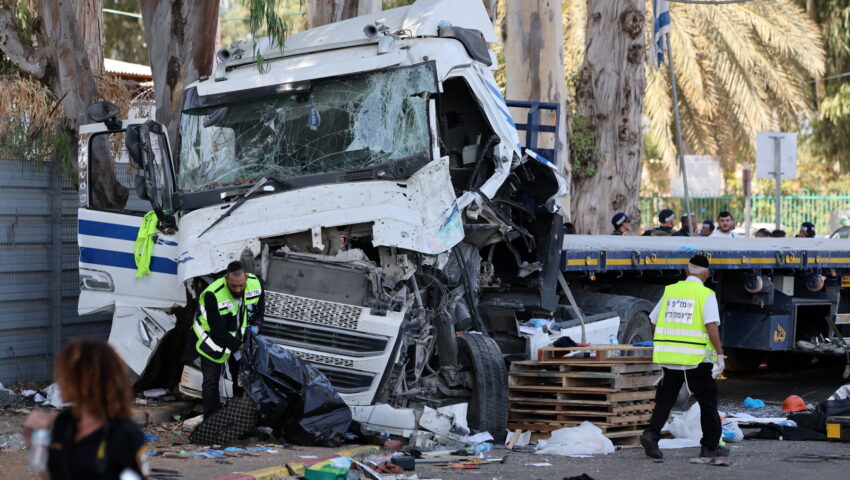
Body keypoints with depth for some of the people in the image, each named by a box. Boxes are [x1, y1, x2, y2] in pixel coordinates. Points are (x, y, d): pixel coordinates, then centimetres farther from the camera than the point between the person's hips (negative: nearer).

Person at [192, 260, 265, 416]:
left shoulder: (255, 283, -20)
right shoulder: (213, 295, -37)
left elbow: (259, 310, 1)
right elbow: (218, 331, -32)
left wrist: (255, 326, -18)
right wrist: (238, 346, -34)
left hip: (237, 336, 5)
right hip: (213, 336, -5)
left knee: (241, 377, 11)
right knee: (211, 379, -5)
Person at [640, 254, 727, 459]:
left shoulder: (670, 291, 10)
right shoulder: (706, 295, -4)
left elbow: (654, 322, 16)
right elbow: (712, 326, -15)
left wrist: (660, 347, 30)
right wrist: (720, 355, -13)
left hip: (669, 357, 4)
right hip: (697, 358, -4)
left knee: (665, 399, 10)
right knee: (708, 401, 10)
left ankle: (651, 434, -11)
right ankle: (710, 446, 14)